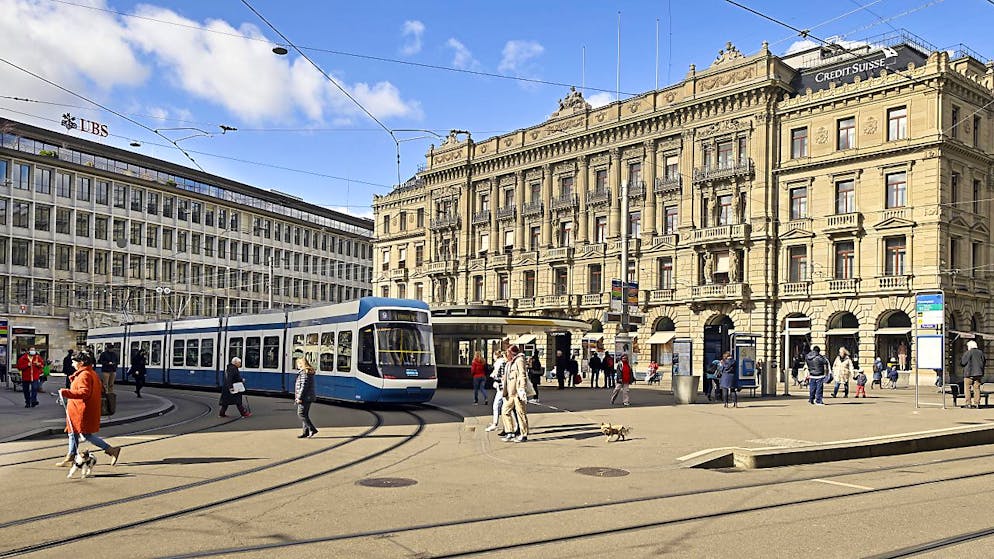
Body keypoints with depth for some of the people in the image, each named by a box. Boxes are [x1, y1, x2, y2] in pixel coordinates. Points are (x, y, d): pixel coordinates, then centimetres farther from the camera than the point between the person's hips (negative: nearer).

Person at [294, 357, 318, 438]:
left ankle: (312, 429, -9)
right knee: (305, 414, 12)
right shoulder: (309, 372, 16)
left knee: (301, 414, -7)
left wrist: (299, 398, -20)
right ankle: (306, 432, 15)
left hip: (305, 398, -10)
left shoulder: (304, 373, -16)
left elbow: (304, 386, -22)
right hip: (308, 397, 10)